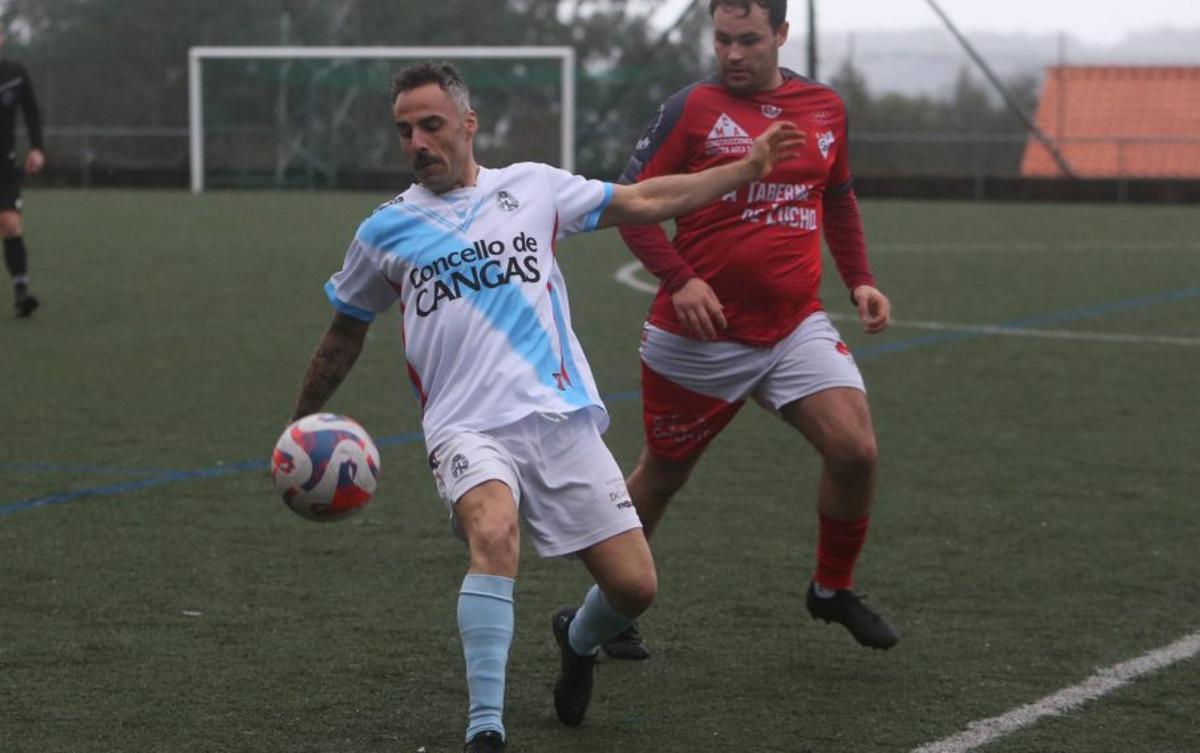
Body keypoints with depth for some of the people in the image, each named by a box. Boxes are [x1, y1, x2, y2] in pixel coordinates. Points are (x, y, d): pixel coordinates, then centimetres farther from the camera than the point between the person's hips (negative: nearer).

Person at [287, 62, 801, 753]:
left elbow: (644, 202, 18)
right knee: (494, 534, -34)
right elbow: (346, 333, 25)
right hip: (467, 430, -1)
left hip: (562, 418, 2)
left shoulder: (533, 187, 12)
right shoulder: (386, 231, 12)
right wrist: (302, 426, 29)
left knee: (635, 586, -6)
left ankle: (578, 640, 31)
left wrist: (749, 166, 14)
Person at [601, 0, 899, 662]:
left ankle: (832, 589, 10)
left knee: (854, 450, -14)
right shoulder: (692, 108, -7)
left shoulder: (825, 109, 7)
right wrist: (679, 279, -20)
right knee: (664, 475, 9)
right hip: (699, 335, -3)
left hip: (796, 328, 3)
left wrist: (858, 279, 10)